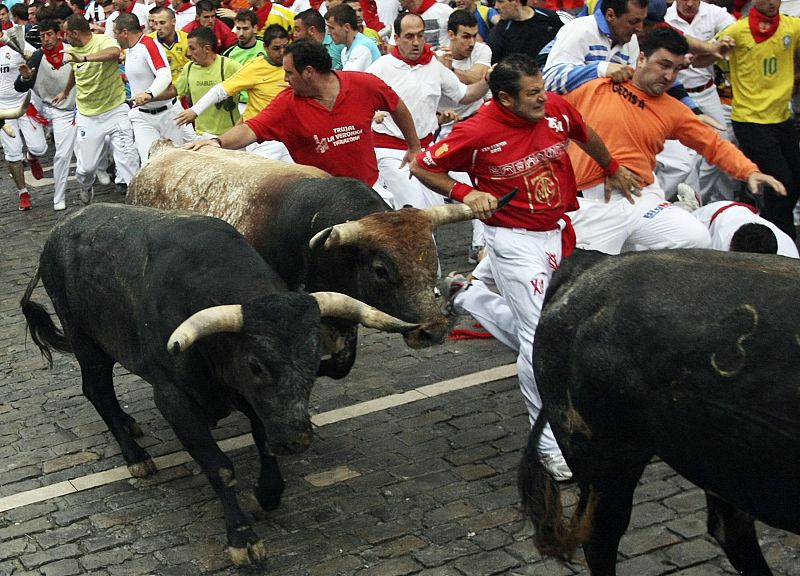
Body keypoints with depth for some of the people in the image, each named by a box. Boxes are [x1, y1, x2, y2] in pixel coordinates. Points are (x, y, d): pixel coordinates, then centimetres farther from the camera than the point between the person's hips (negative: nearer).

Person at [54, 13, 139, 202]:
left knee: (127, 155, -16)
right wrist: (65, 92, 43)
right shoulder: (72, 50, 4)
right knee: (86, 165, 5)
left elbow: (114, 52, -42)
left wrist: (84, 58, -52)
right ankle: (85, 187, 36)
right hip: (87, 115, 4)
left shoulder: (104, 41, -16)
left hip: (115, 109, -4)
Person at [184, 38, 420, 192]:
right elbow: (250, 129, -20)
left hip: (369, 188, 1)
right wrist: (219, 142, -39)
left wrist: (414, 147, 16)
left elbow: (398, 107, 8)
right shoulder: (287, 105, -10)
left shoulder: (365, 85, -9)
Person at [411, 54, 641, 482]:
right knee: (541, 337, -8)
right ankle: (549, 441, 4)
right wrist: (464, 193, -20)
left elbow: (586, 135, 20)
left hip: (560, 233, 6)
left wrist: (612, 168, 33)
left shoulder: (557, 109, -4)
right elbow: (422, 167, -8)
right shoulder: (477, 132, -18)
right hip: (515, 241, -6)